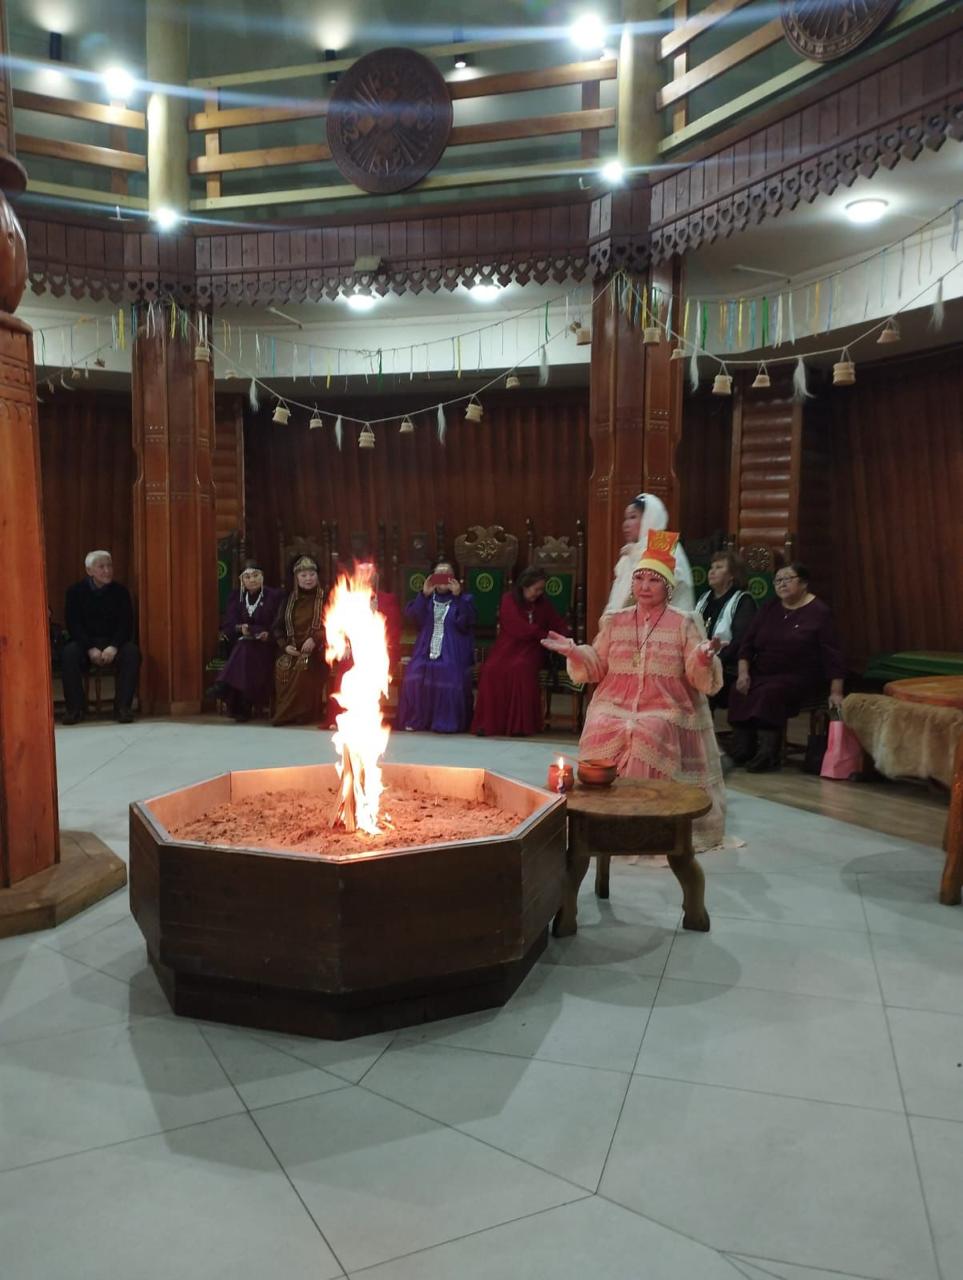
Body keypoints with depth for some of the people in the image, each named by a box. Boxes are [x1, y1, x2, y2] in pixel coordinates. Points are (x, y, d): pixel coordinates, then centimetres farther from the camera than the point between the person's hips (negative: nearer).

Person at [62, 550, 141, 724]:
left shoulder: (120, 592, 5)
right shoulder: (75, 592, 2)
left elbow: (127, 623, -2)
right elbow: (73, 625, -5)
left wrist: (114, 647, -21)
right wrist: (90, 649, -21)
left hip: (113, 643, 1)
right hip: (85, 643, 0)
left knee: (132, 652, -30)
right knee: (68, 653, -32)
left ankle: (123, 707, -25)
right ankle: (75, 708, -21)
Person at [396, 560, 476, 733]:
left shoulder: (464, 600, 9)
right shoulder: (427, 599, 17)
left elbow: (465, 623, -10)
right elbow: (412, 615, 0)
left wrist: (458, 596, -17)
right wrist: (423, 594, -12)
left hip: (453, 654, -3)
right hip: (426, 652, 3)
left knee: (450, 682, -25)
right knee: (415, 678, -19)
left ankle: (448, 722, -14)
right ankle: (416, 720, -8)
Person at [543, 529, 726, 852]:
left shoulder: (684, 624, 4)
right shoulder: (614, 622, 12)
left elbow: (699, 677, -2)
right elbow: (597, 669, 14)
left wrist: (703, 660, -24)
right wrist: (574, 652, -3)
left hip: (665, 708, -2)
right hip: (615, 704, 2)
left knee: (649, 734, -33)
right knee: (601, 732, -28)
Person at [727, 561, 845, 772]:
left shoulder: (818, 612, -3)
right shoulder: (769, 609, 14)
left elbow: (832, 653, -7)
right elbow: (747, 642, 10)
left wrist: (836, 692, -13)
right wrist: (743, 672, -6)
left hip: (800, 678, -5)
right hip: (763, 674, 5)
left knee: (770, 692, -34)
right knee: (739, 692, -24)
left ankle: (769, 753, -27)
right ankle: (741, 750, -19)